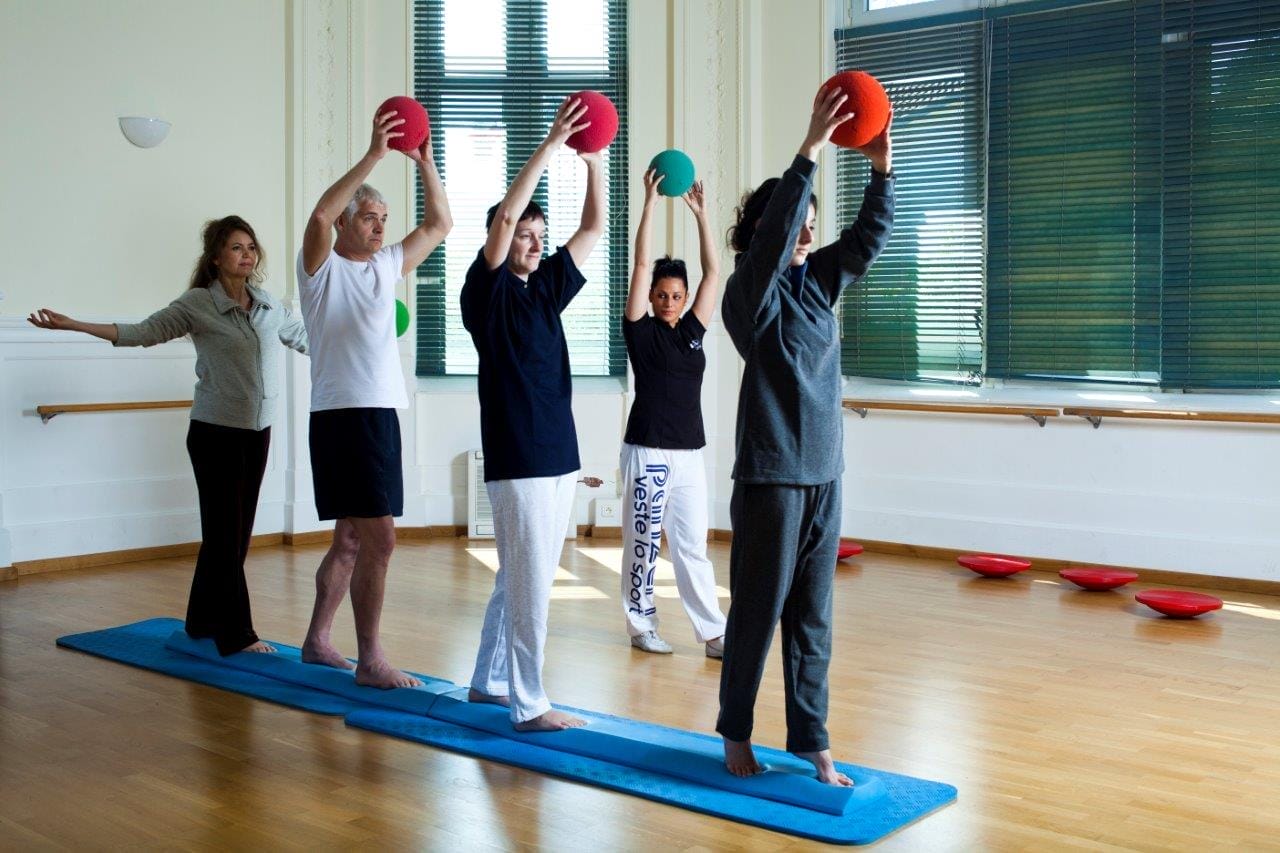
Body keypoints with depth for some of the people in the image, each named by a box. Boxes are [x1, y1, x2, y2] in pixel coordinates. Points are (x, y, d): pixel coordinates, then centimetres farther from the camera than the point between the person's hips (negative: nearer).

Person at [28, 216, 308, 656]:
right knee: (225, 532, -3)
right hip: (216, 432, -5)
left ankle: (203, 620, 24)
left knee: (237, 532, 10)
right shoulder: (197, 304, -6)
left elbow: (303, 337, 23)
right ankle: (236, 635, 2)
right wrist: (73, 325, -15)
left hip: (258, 431, 5)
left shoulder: (269, 305, 8)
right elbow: (144, 332, -8)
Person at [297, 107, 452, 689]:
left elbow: (439, 225, 14)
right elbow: (320, 214, -24)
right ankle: (369, 661, -4)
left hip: (382, 413, 8)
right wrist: (373, 155, -25)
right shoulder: (322, 266, -4)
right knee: (379, 537, -12)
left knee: (351, 540, 14)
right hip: (342, 416, -8)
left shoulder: (388, 265, 16)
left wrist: (424, 163, 3)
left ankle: (316, 640, 27)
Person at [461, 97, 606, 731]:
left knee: (520, 579, 15)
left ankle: (489, 681, 27)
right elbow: (504, 216, -19)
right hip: (516, 459, -8)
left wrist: (594, 161, 0)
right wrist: (550, 145, -19)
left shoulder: (546, 287, 14)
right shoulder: (486, 290, -6)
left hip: (559, 455, 8)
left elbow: (593, 228, 12)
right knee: (530, 583, -6)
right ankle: (527, 705, 2)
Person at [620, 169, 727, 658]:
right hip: (647, 452, -4)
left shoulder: (692, 330, 10)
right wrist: (650, 201, -10)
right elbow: (641, 264, -8)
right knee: (643, 542, 3)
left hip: (689, 453, 4)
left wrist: (700, 213, 4)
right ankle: (642, 627, 15)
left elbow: (713, 272, 8)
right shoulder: (640, 330, -2)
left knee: (693, 546, 7)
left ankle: (714, 632, 7)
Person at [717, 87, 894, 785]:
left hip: (824, 475, 7)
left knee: (813, 619, 9)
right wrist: (810, 150, -29)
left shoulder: (818, 281, 11)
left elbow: (868, 236, 5)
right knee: (757, 611, 3)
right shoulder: (750, 290, -8)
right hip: (769, 477, -6)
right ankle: (736, 734, 19)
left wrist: (881, 167, -9)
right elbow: (772, 231, -25)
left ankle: (810, 742, 17)